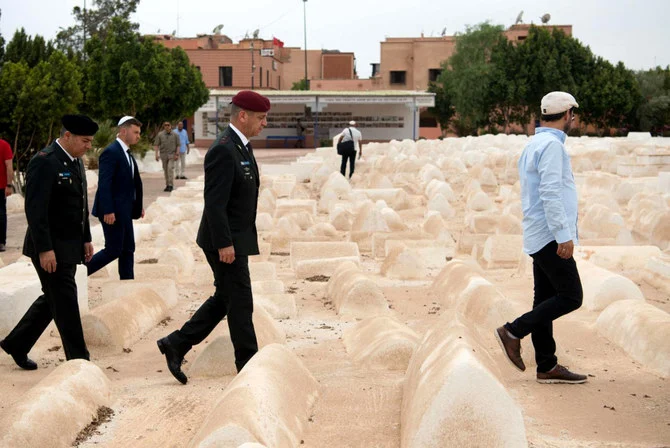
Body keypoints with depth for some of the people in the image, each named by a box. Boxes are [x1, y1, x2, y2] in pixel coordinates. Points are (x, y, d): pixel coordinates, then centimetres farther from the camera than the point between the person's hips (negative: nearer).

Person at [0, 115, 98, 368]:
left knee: (53, 300, 17)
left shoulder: (75, 161, 11)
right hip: (50, 249, -9)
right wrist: (45, 250, -24)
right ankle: (79, 362, 6)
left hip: (69, 247, 9)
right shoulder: (45, 162, -17)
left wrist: (86, 239, 15)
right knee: (66, 304, -2)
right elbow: (35, 209, -22)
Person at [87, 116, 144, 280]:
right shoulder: (111, 152, -16)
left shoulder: (126, 153, 13)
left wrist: (138, 206, 15)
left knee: (127, 250, 10)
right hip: (112, 212, -10)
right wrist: (108, 211, -25)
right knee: (113, 250, -5)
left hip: (124, 211, 10)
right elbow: (104, 184, -21)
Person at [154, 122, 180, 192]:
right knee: (165, 170, 7)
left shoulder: (175, 135, 0)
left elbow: (178, 145, 2)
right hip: (163, 154, 2)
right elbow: (156, 145, 0)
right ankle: (167, 185, 16)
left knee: (170, 168, -15)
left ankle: (171, 185, -15)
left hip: (172, 154, -2)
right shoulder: (160, 135, 0)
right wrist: (156, 154, -9)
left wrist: (177, 154, -7)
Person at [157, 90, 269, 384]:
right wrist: (224, 244, -23)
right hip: (226, 242, -10)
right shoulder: (223, 150, -20)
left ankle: (176, 344, 23)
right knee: (240, 303, 0)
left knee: (224, 299, 16)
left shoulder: (241, 147, 12)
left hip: (236, 239, 10)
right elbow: (215, 203, -23)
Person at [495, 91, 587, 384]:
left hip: (540, 238, 10)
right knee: (570, 297, -7)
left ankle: (547, 367, 10)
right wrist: (564, 235, -23)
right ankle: (514, 332, -6)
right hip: (551, 237, -10)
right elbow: (550, 193, -22)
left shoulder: (534, 145, 18)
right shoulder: (551, 145, -13)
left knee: (546, 299, 8)